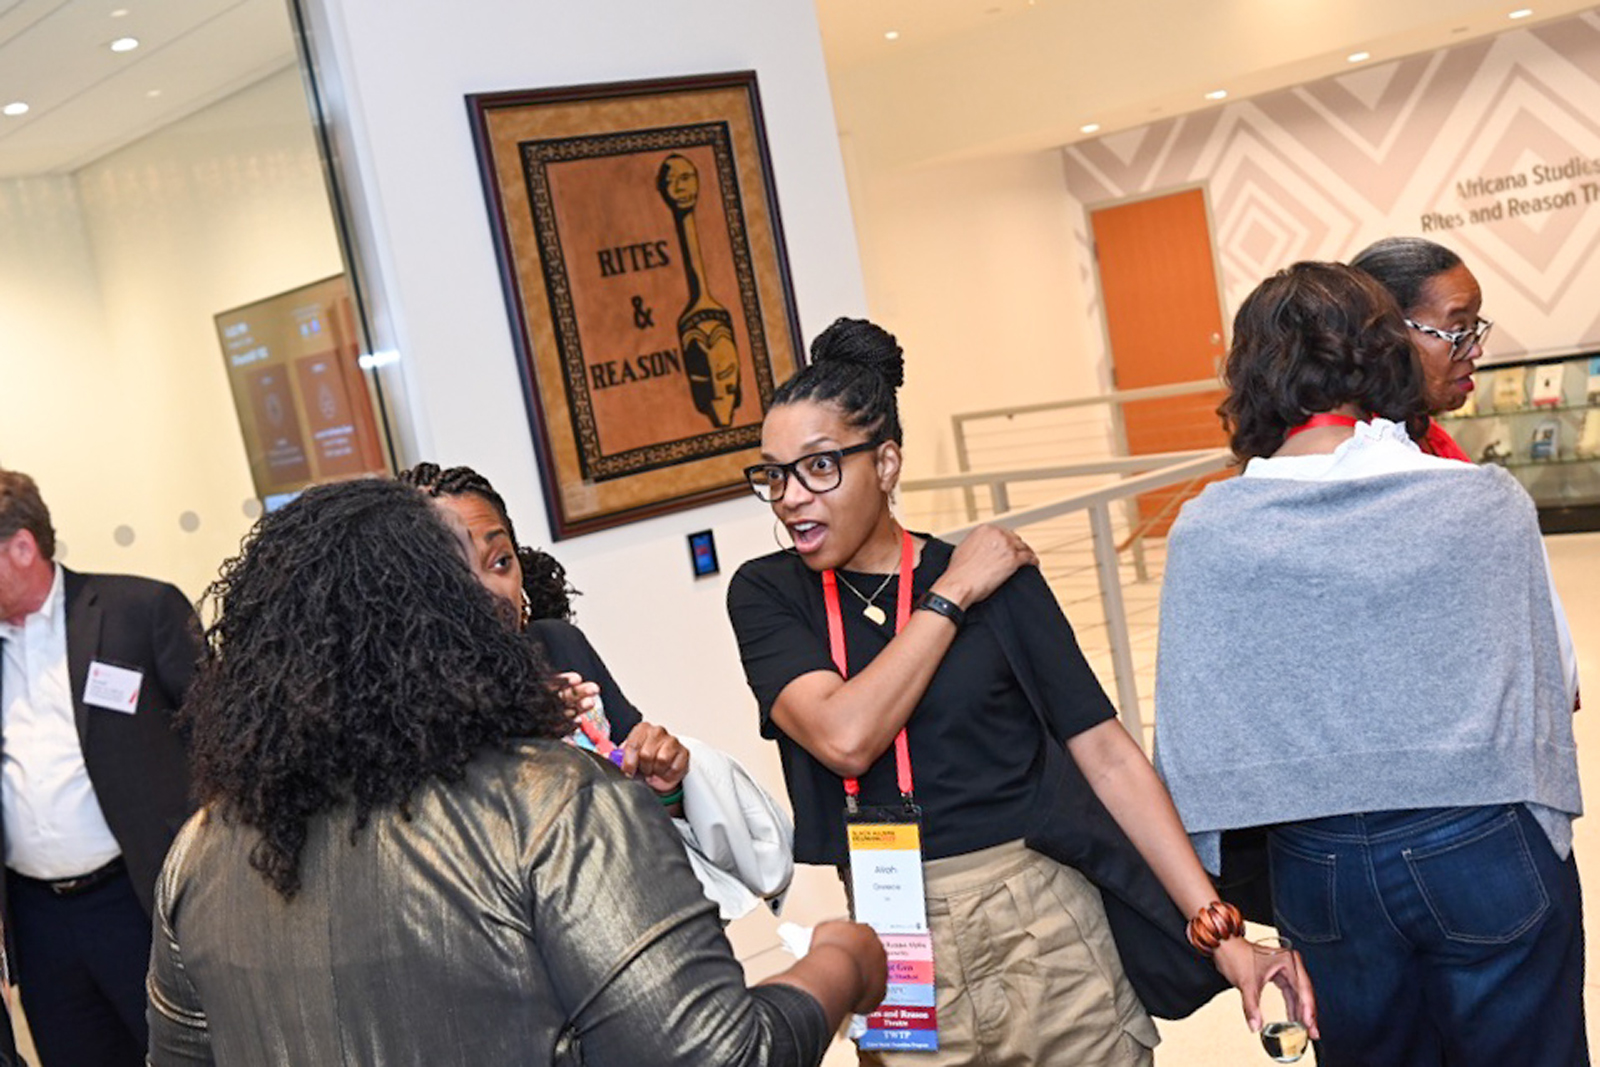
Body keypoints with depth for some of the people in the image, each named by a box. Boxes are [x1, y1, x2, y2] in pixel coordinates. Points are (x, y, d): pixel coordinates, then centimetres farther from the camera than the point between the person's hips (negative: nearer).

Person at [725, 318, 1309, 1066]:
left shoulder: (998, 580, -5)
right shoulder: (766, 595, -2)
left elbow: (1109, 755, -5)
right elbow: (845, 740, -17)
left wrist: (1219, 925, -11)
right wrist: (952, 597, -11)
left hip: (1040, 928, 0)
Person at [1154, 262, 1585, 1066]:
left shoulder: (1203, 532, -9)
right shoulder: (1484, 502, -11)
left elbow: (1190, 725, -4)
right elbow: (1544, 681, -2)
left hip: (1318, 869, 2)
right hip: (1481, 849, -1)